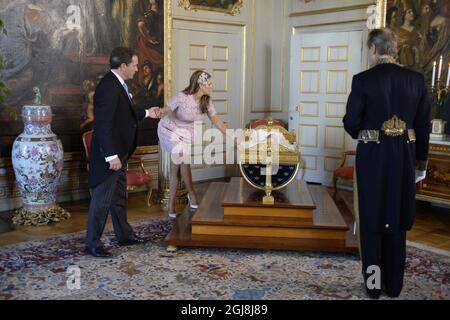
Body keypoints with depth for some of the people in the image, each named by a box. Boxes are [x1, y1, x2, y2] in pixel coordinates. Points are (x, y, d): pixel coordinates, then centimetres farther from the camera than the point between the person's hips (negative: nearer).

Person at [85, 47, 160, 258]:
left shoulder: (118, 84, 9)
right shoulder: (108, 86, -22)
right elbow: (103, 124, -26)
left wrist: (146, 113, 33)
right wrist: (111, 156, -27)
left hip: (119, 153, 10)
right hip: (109, 154, -10)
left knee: (118, 197, 19)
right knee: (102, 199, 0)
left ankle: (124, 235, 33)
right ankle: (92, 243, 13)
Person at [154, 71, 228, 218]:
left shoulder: (206, 102, -13)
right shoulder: (182, 98, -29)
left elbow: (217, 121, -6)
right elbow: (165, 110, -23)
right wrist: (160, 112, -47)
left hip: (186, 133, 5)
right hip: (170, 130, -5)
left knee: (176, 167, 2)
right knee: (184, 160, -22)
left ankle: (171, 205, 11)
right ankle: (192, 195, -4)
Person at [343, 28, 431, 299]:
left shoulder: (363, 80, -11)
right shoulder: (416, 79, 0)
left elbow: (351, 123, -8)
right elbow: (423, 126, 4)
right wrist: (421, 163, 13)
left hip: (372, 157, -3)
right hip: (404, 157, 4)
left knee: (372, 221, 10)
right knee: (397, 221, 15)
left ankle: (374, 284, 18)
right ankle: (394, 285, 26)